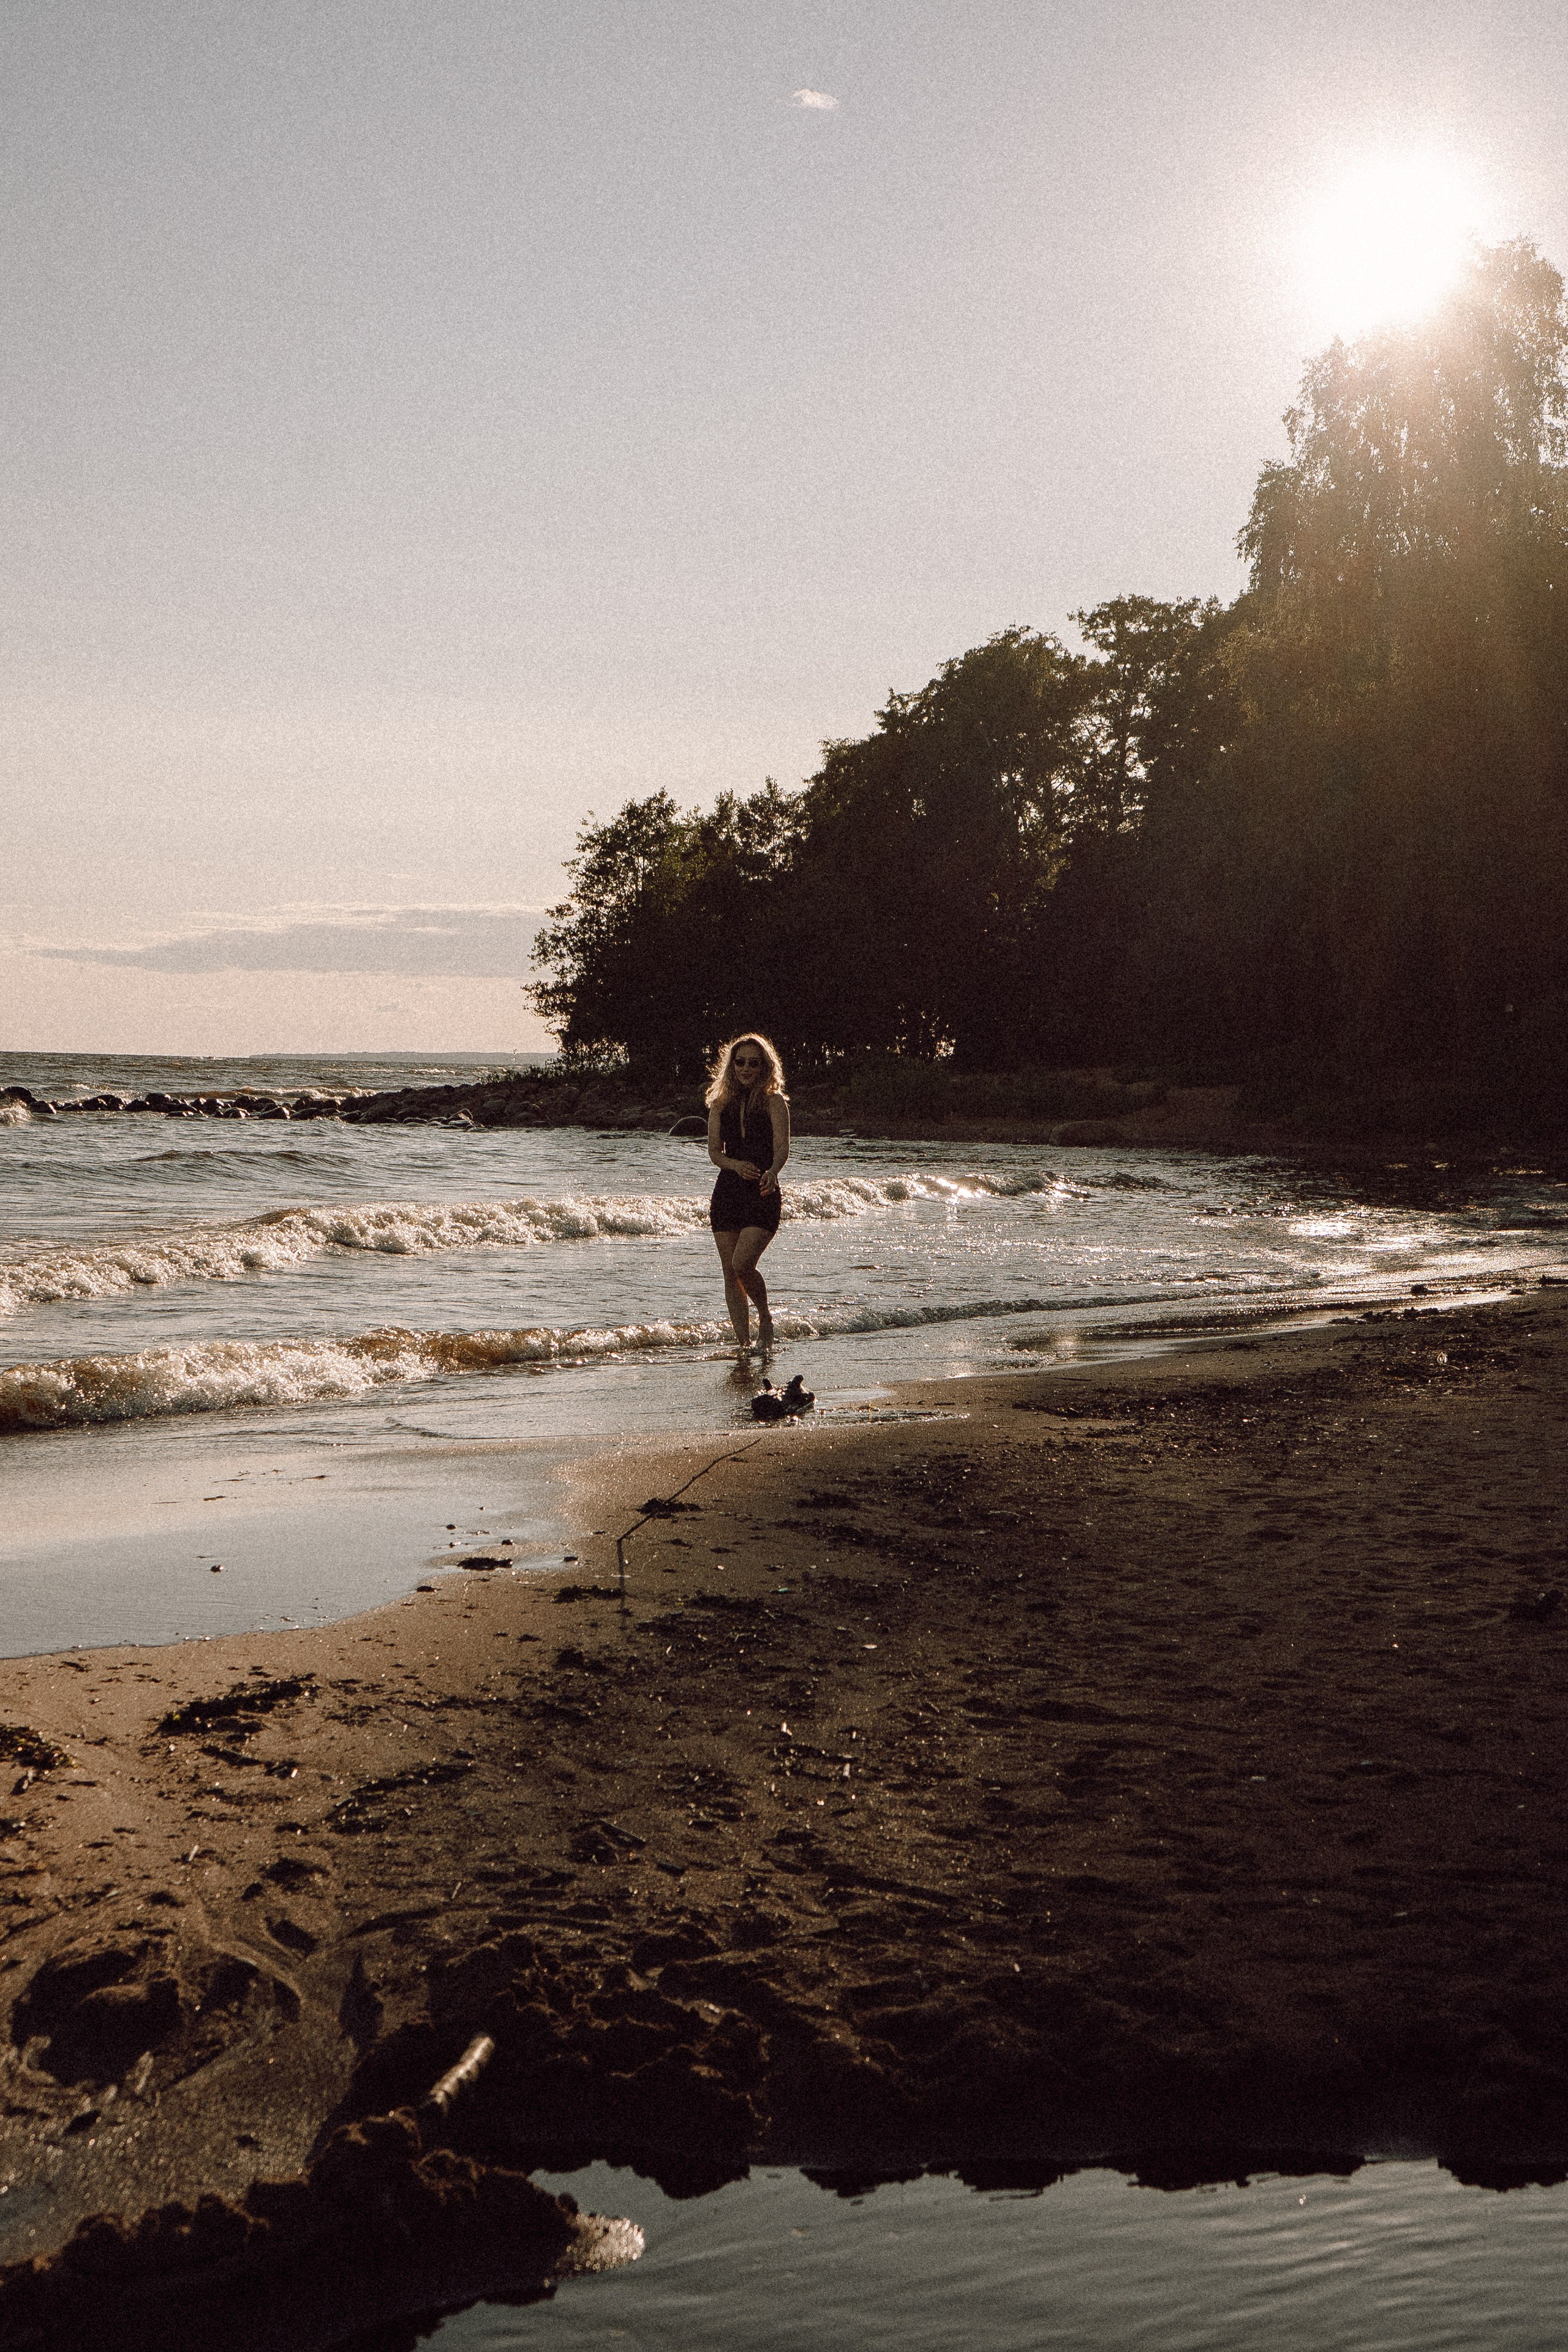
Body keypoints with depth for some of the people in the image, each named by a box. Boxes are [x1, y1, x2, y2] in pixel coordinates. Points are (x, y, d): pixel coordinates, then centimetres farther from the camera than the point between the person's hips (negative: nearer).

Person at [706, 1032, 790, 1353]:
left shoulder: (774, 1102, -1)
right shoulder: (721, 1104, 10)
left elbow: (782, 1148, -12)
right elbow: (714, 1151, 5)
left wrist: (771, 1172, -34)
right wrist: (735, 1164, -17)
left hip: (763, 1195, -4)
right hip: (727, 1192, 4)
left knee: (742, 1264, -18)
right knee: (730, 1274, 2)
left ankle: (765, 1319, 7)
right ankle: (743, 1342, 10)